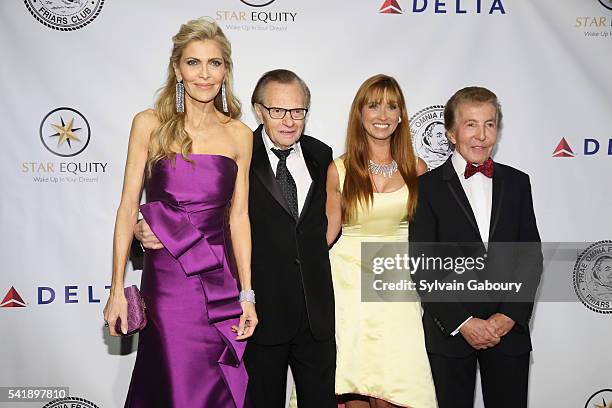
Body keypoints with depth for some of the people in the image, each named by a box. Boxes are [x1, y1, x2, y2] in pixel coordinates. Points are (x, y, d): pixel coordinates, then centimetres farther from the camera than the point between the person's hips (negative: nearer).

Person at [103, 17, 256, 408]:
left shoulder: (239, 135, 5)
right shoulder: (150, 124, -1)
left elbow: (238, 217, 6)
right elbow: (128, 207, -1)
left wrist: (247, 295, 3)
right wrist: (117, 289, -3)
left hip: (221, 278, 3)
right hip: (167, 277, -2)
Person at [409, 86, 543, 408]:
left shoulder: (517, 182, 9)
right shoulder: (428, 186, -1)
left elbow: (531, 256, 6)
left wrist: (510, 315, -6)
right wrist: (462, 322, -12)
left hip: (509, 328, 2)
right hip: (449, 332, -2)